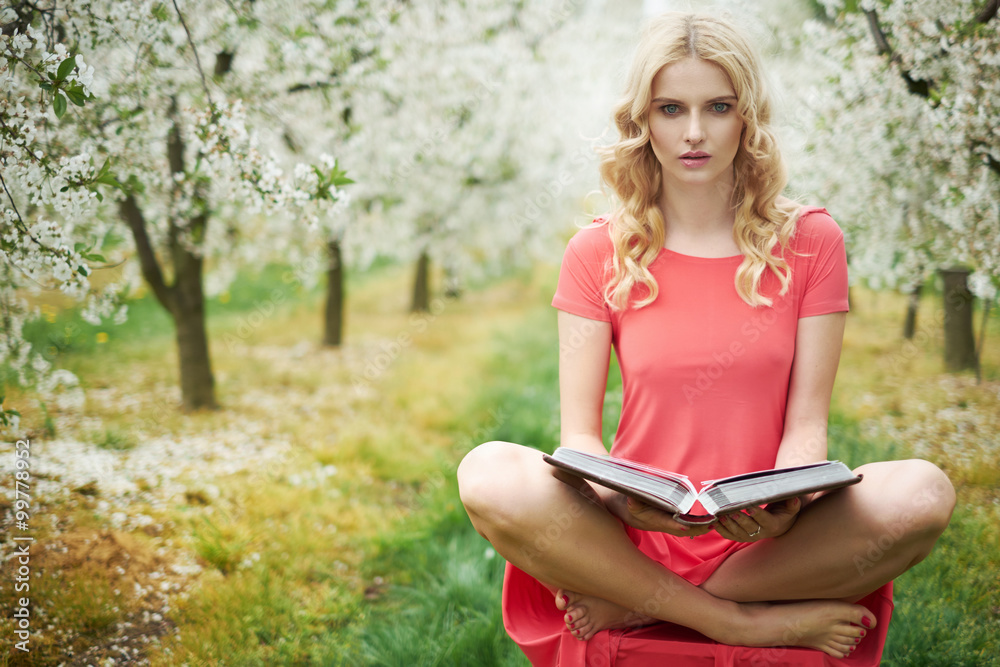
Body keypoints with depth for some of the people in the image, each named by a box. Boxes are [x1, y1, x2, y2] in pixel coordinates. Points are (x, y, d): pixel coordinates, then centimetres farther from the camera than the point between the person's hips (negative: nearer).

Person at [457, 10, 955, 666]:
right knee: (489, 475, -28)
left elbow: (807, 422, 0)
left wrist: (785, 508, -23)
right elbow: (579, 433, -1)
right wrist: (623, 499, -24)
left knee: (922, 493, -28)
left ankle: (634, 605, -18)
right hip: (634, 535, 0)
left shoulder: (810, 242, 4)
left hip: (768, 542, 1)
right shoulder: (598, 254, 3)